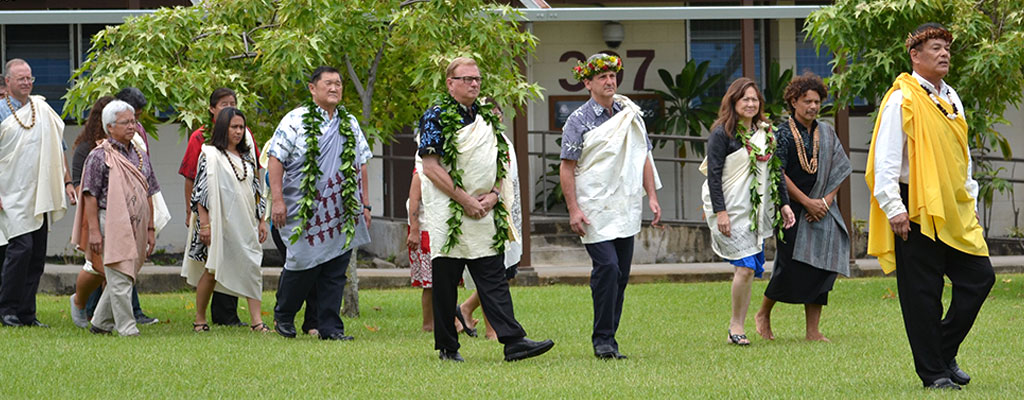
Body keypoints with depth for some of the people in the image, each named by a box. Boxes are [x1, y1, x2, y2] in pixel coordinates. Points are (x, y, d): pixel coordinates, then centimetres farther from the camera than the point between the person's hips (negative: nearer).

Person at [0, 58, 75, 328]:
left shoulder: (43, 110, 11)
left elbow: (58, 149, 18)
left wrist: (67, 182, 12)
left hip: (41, 195, 5)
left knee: (37, 255, 4)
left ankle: (26, 313, 10)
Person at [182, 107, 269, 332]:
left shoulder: (247, 156, 14)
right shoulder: (210, 155, -4)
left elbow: (256, 190, 18)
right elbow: (202, 189, -9)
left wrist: (261, 220, 13)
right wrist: (204, 223, -16)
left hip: (245, 224, 5)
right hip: (220, 222, -5)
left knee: (252, 267, -4)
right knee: (213, 268, -2)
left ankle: (256, 320, -7)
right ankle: (200, 319, 10)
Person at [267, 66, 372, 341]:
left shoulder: (350, 124, 15)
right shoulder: (296, 120, -1)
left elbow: (361, 165, 20)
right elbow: (276, 159, -4)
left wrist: (365, 205, 15)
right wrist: (277, 200, -11)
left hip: (343, 213, 4)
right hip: (305, 211, -4)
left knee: (336, 272, 1)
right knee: (303, 265, -4)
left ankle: (330, 327, 6)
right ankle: (283, 316, 18)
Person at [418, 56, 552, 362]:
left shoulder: (488, 118, 14)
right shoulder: (436, 118, -4)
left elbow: (501, 163, 19)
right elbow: (431, 168, -11)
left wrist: (493, 194, 0)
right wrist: (465, 199, -15)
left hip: (485, 214, 5)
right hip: (448, 216, -5)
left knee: (494, 278, -2)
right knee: (446, 282, 1)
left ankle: (513, 341, -10)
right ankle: (447, 346, 10)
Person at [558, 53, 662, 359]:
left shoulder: (631, 116, 13)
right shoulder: (579, 121, -2)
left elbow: (643, 158, 18)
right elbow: (567, 168, -4)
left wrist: (652, 197, 8)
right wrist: (573, 209, -11)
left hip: (626, 209, 5)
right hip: (594, 212, -5)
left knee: (621, 274, 5)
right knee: (607, 267, -16)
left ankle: (608, 337, 13)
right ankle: (602, 340, -9)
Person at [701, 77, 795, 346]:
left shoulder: (766, 132, 12)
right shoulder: (722, 133, -7)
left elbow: (776, 170, 18)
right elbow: (713, 173, -10)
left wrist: (784, 204, 12)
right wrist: (720, 211, -17)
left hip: (759, 210, 6)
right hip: (733, 210, -6)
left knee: (750, 268, 3)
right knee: (746, 267, -13)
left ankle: (737, 326, 10)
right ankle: (737, 324, 1)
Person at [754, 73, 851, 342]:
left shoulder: (826, 133, 9)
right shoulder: (783, 133, -7)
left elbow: (840, 169, 9)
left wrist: (825, 201, -5)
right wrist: (807, 202, -12)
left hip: (820, 210, 5)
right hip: (791, 209, -5)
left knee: (819, 267, -1)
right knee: (790, 266, -8)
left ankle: (813, 330, 2)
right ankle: (763, 315, 15)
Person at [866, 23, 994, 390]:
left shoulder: (951, 99, 15)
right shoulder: (902, 100, -8)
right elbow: (884, 159, -13)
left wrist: (970, 198, 19)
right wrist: (893, 208, -19)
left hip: (955, 210, 7)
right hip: (916, 212, -7)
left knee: (979, 277, 3)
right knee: (922, 292, -3)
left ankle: (944, 353, 16)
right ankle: (933, 373, 4)